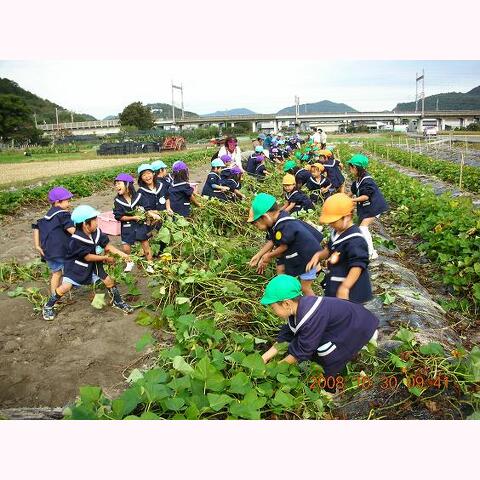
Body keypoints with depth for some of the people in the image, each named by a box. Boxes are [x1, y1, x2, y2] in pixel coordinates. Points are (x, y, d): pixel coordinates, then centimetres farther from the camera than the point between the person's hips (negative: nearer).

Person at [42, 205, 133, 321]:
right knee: (65, 287, -14)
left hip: (92, 266, 6)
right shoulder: (76, 240, -29)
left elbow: (108, 246, -6)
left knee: (109, 281, 4)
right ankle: (48, 306, 11)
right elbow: (88, 257, -23)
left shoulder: (97, 232, -12)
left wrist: (122, 254, -18)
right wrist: (106, 258, -15)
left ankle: (118, 302, 26)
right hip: (76, 266, -6)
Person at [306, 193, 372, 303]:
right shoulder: (337, 233, 4)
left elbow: (357, 267, -32)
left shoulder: (355, 240, -26)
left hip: (349, 292, -10)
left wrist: (344, 288, -42)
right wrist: (318, 255, -1)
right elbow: (329, 250, 20)